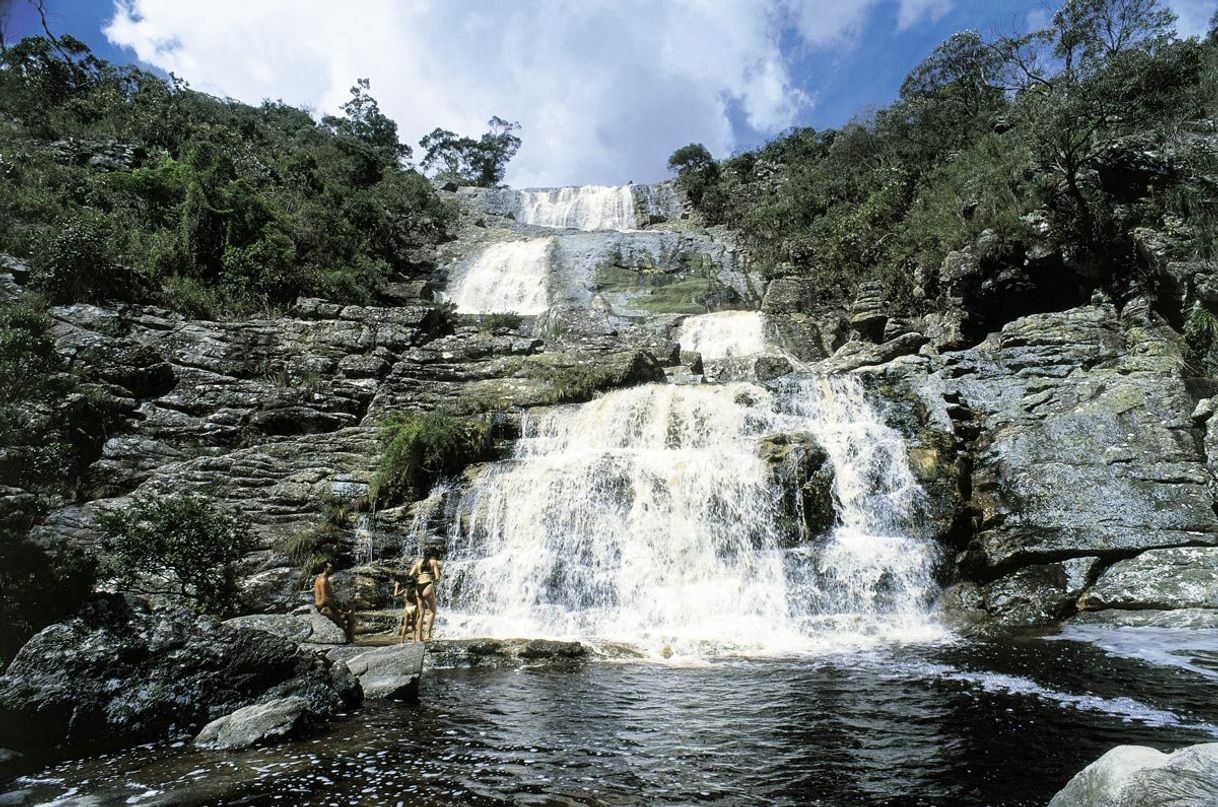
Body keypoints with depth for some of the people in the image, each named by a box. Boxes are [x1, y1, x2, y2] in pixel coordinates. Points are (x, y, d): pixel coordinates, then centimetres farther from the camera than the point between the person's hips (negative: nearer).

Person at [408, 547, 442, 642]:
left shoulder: (419, 561, 18)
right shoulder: (434, 562, 5)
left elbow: (411, 574, 6)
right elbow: (437, 578, -3)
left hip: (418, 588, 5)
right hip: (428, 587, -5)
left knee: (421, 613, 13)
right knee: (432, 612, 6)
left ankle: (418, 637, 11)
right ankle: (428, 634, -5)